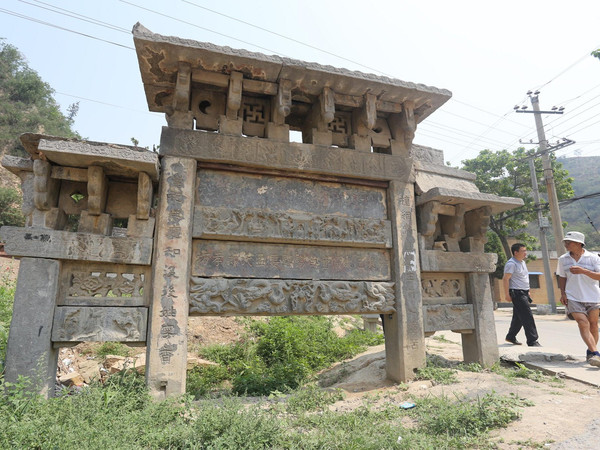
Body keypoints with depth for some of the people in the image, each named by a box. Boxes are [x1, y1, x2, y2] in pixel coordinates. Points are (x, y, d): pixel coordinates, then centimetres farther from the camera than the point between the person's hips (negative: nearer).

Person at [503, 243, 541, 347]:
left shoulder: (522, 262, 16)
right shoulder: (511, 263, -15)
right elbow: (505, 279, -19)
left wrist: (528, 291, 24)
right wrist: (507, 294, -21)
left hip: (524, 293, 10)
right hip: (517, 294, -10)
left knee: (518, 317, 16)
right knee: (527, 317, -11)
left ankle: (511, 337, 28)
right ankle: (532, 341, -6)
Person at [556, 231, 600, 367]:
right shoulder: (563, 259, 6)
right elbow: (562, 277, 14)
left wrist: (583, 271, -25)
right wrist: (563, 293, 4)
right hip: (573, 297, 0)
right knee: (583, 323, -15)